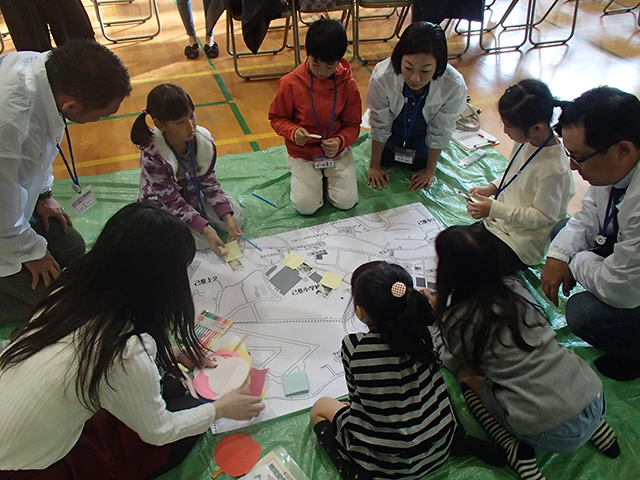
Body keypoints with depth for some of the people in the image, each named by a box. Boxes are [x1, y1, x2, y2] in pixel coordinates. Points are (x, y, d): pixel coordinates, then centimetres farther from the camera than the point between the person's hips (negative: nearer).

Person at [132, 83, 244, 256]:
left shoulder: (204, 139, -22)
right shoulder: (152, 156, -34)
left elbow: (210, 182, -12)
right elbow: (172, 202, -26)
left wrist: (228, 218, -23)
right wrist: (206, 230, -34)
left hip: (195, 193, 5)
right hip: (163, 203, -4)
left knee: (236, 218, -7)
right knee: (203, 241, -18)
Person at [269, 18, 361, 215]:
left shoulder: (348, 85, -10)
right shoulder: (291, 83, -14)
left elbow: (353, 125, -2)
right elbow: (277, 118, -3)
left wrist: (340, 141, -24)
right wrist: (293, 131, -25)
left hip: (337, 152, 2)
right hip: (302, 153, -1)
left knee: (346, 201, -10)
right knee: (306, 206, -14)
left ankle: (327, 174, 21)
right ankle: (307, 175, 19)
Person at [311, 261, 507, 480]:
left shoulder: (353, 347, -22)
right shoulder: (421, 331, -13)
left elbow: (356, 396, -3)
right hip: (439, 447, 4)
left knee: (320, 408, 18)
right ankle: (463, 443, 16)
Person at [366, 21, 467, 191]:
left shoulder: (454, 86, -39)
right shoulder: (382, 77, -40)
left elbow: (440, 133, -21)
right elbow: (379, 126, -23)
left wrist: (430, 170, -9)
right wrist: (375, 165, -11)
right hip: (394, 124, 0)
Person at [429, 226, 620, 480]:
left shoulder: (459, 319, -9)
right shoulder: (515, 287, 5)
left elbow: (450, 361, 13)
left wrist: (439, 313, 24)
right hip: (596, 401, 5)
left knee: (467, 374, 14)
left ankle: (514, 448, 1)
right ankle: (597, 428, 22)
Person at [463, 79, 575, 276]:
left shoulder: (553, 168, -28)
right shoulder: (527, 141, -4)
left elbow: (543, 218, -22)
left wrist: (495, 209, -23)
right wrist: (492, 188, -1)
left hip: (521, 244, -8)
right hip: (500, 223, 8)